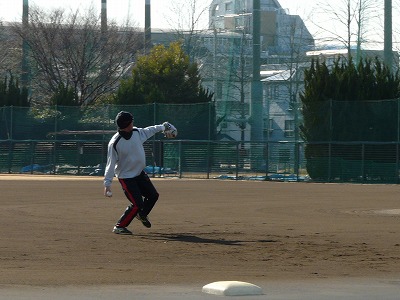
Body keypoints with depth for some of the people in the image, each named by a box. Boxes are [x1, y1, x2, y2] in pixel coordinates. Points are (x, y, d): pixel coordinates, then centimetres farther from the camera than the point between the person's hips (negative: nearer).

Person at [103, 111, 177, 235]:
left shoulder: (137, 132, -5)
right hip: (126, 177, -8)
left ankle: (142, 215, 44)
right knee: (137, 204, -13)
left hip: (140, 173, 8)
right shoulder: (114, 143, -25)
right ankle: (119, 227, 0)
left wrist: (162, 127, 30)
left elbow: (148, 131, 19)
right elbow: (111, 164, -24)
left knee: (153, 195, 17)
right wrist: (107, 184, -26)